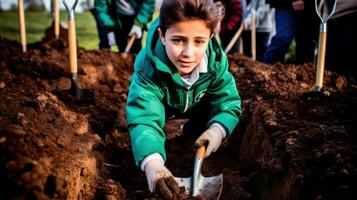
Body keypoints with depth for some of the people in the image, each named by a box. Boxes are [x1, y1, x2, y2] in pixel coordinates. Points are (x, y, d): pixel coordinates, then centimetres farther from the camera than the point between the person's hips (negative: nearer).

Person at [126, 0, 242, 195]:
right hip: (162, 103, 0)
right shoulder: (148, 68, -46)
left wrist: (217, 129, -51)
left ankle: (195, 130, 18)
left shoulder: (217, 61, -35)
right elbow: (144, 118, -57)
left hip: (197, 104, 0)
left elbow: (229, 103, -27)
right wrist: (152, 163, -76)